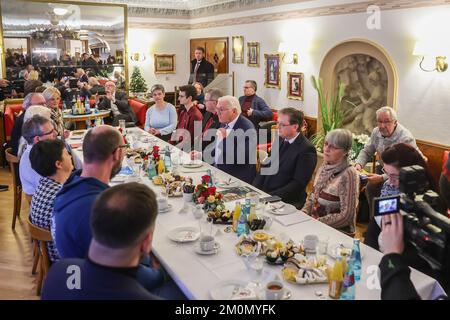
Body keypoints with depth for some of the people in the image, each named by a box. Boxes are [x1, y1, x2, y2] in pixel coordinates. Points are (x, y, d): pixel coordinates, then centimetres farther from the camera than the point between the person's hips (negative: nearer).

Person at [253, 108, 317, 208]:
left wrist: (271, 196, -21)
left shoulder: (307, 149, -14)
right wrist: (255, 189, -3)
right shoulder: (279, 140, 7)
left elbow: (298, 183, -16)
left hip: (287, 201, -6)